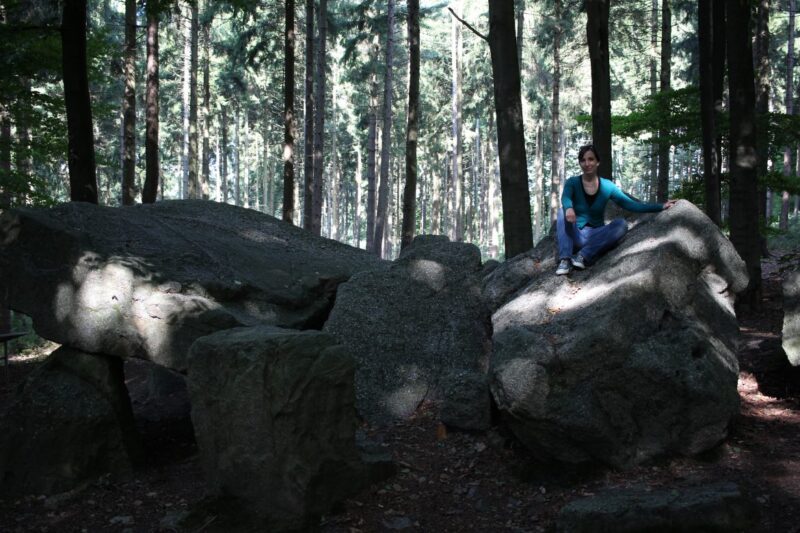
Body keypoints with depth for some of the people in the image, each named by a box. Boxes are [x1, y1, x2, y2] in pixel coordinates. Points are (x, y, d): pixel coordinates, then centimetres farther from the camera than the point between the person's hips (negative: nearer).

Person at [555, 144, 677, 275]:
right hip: (575, 237, -2)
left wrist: (661, 206, -11)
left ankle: (583, 256, -34)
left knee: (621, 223, -24)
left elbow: (632, 205, -2)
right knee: (563, 211, -27)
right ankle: (565, 260, -39)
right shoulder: (573, 182, -4)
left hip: (596, 237, 2)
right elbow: (565, 198, -26)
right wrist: (569, 208, -50)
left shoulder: (607, 186, 2)